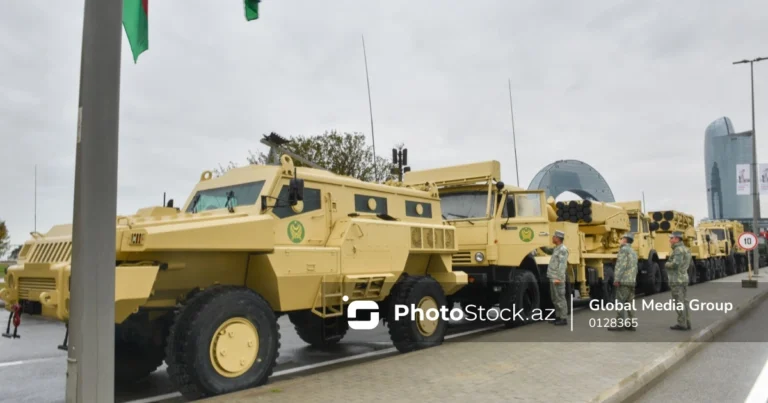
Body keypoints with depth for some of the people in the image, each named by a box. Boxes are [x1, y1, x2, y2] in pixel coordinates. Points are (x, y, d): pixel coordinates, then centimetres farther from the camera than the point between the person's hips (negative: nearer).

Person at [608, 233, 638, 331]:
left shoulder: (623, 249, -9)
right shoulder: (634, 252, 20)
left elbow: (621, 265, -18)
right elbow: (635, 269, 22)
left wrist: (616, 279, -20)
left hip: (623, 281, -9)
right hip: (631, 282, 9)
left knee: (620, 302, -7)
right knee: (628, 303, 10)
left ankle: (620, 324, -8)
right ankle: (630, 324, 10)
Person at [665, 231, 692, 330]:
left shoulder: (678, 249, -17)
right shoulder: (684, 249, 15)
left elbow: (675, 264, -27)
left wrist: (666, 265, -6)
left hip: (676, 280, -10)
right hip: (683, 279, 10)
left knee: (679, 303, -5)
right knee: (683, 302, 11)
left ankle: (681, 324, -2)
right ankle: (686, 323, 14)